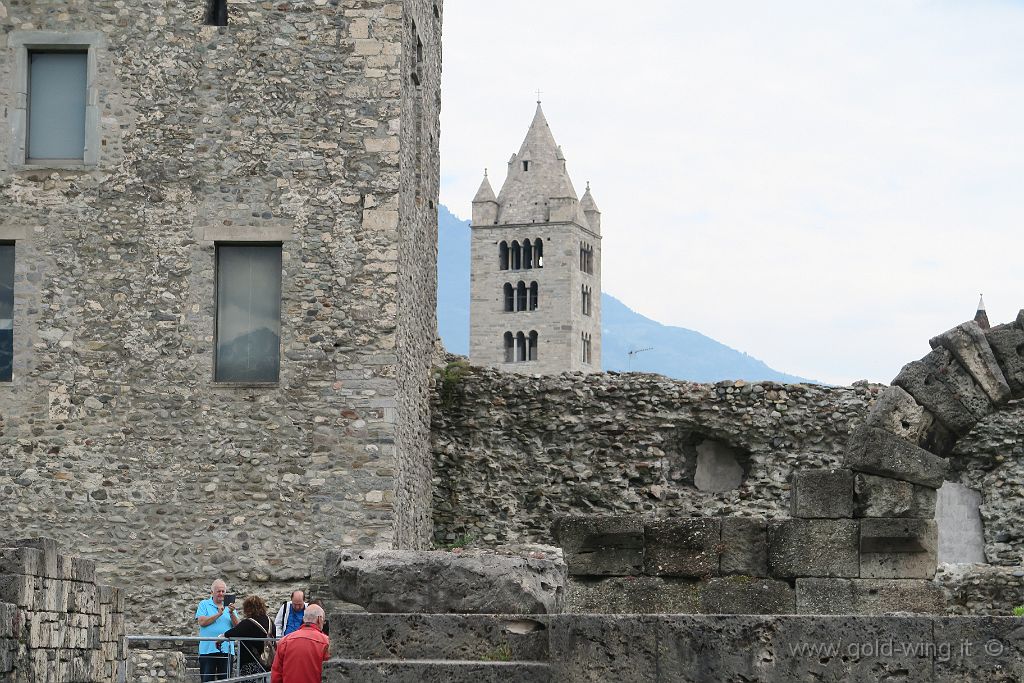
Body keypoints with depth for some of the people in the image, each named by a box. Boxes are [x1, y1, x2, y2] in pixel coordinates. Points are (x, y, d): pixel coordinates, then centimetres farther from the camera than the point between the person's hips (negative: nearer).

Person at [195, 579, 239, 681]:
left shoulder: (229, 606, 16)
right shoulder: (204, 605, 8)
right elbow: (202, 622, -8)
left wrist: (231, 613, -11)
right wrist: (218, 614, -11)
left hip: (226, 649, 3)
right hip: (208, 649, -3)